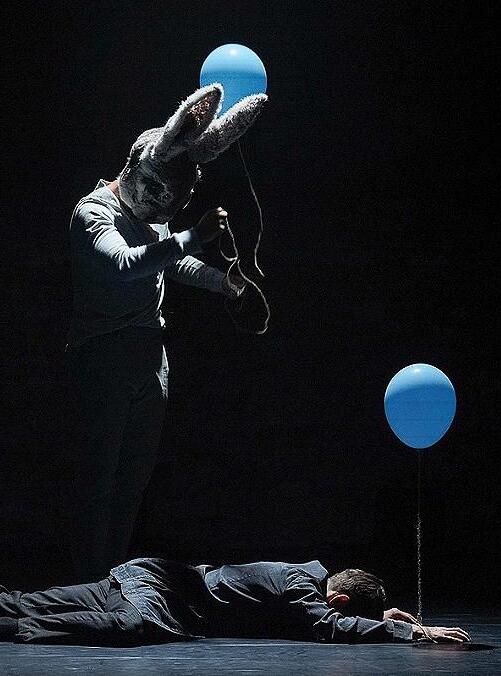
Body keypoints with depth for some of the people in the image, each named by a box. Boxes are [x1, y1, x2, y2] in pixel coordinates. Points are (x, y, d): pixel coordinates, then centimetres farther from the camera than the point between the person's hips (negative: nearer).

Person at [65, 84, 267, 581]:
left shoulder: (150, 216, 15)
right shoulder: (93, 213, -12)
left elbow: (173, 264, 35)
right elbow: (126, 265, -32)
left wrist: (227, 283, 36)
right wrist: (194, 237, -31)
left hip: (150, 354, 9)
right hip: (104, 357, -9)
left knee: (135, 474, 10)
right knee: (97, 476, -8)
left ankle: (116, 574, 17)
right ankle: (90, 589, -6)